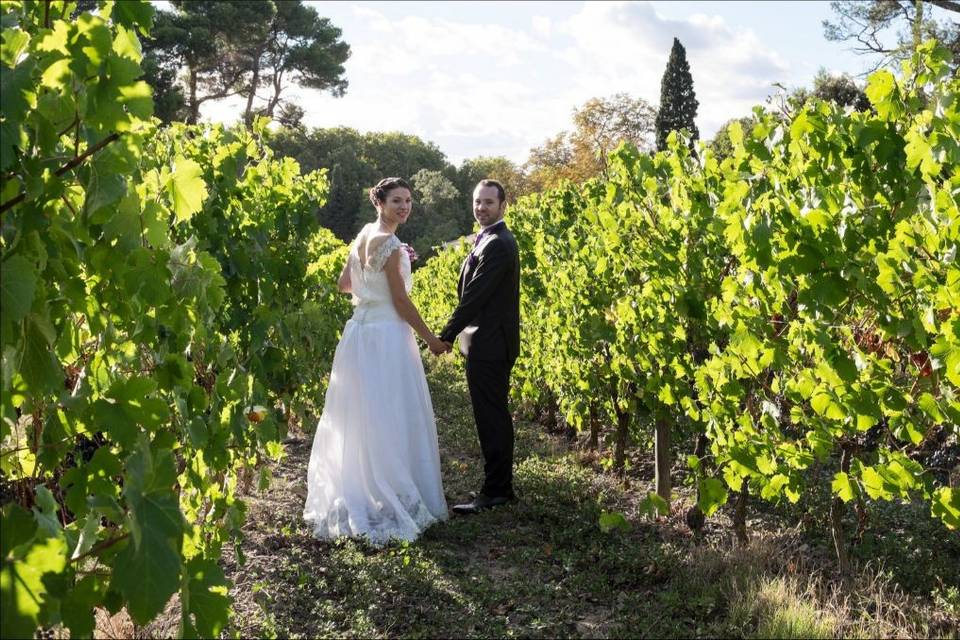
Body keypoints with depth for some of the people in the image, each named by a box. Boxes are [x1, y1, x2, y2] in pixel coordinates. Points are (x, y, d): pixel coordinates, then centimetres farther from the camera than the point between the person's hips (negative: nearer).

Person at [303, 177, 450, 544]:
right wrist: (431, 340, -6)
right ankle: (391, 503, 6)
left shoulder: (362, 236, 12)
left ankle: (352, 498, 24)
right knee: (388, 423, -2)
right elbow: (401, 301, -14)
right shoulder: (390, 244, -14)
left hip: (360, 333, 9)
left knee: (359, 422, 15)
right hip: (385, 338, -9)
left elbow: (344, 284, 20)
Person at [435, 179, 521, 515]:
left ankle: (495, 491, 5)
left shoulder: (497, 244, -17)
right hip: (489, 344, 11)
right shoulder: (491, 240, 16)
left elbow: (474, 296, -20)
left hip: (489, 346, -11)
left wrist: (446, 336, -15)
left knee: (491, 418, -4)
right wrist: (454, 333, 13)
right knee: (495, 416, 15)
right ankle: (501, 486, 25)